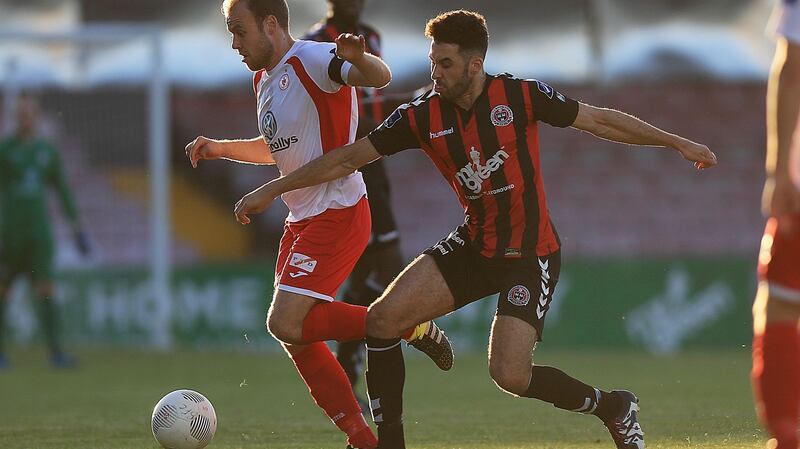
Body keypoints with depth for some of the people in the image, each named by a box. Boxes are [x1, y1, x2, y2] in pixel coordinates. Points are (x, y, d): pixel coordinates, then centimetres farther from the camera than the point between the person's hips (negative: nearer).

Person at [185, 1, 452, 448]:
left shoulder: (312, 60, -15)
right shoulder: (264, 77, 15)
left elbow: (380, 77, -32)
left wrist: (356, 58, -54)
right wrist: (221, 148, 19)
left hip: (337, 214, -10)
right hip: (302, 221, 10)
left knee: (286, 323, -19)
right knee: (294, 335, 6)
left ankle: (411, 328, -4)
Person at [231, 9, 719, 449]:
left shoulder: (521, 96, -15)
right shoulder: (423, 116, -6)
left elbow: (600, 120, -5)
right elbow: (350, 157, 0)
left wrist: (678, 143, -2)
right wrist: (271, 189, -1)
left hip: (531, 254, -5)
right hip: (474, 245, 5)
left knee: (509, 374, -18)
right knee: (383, 319, -11)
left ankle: (614, 408, 8)